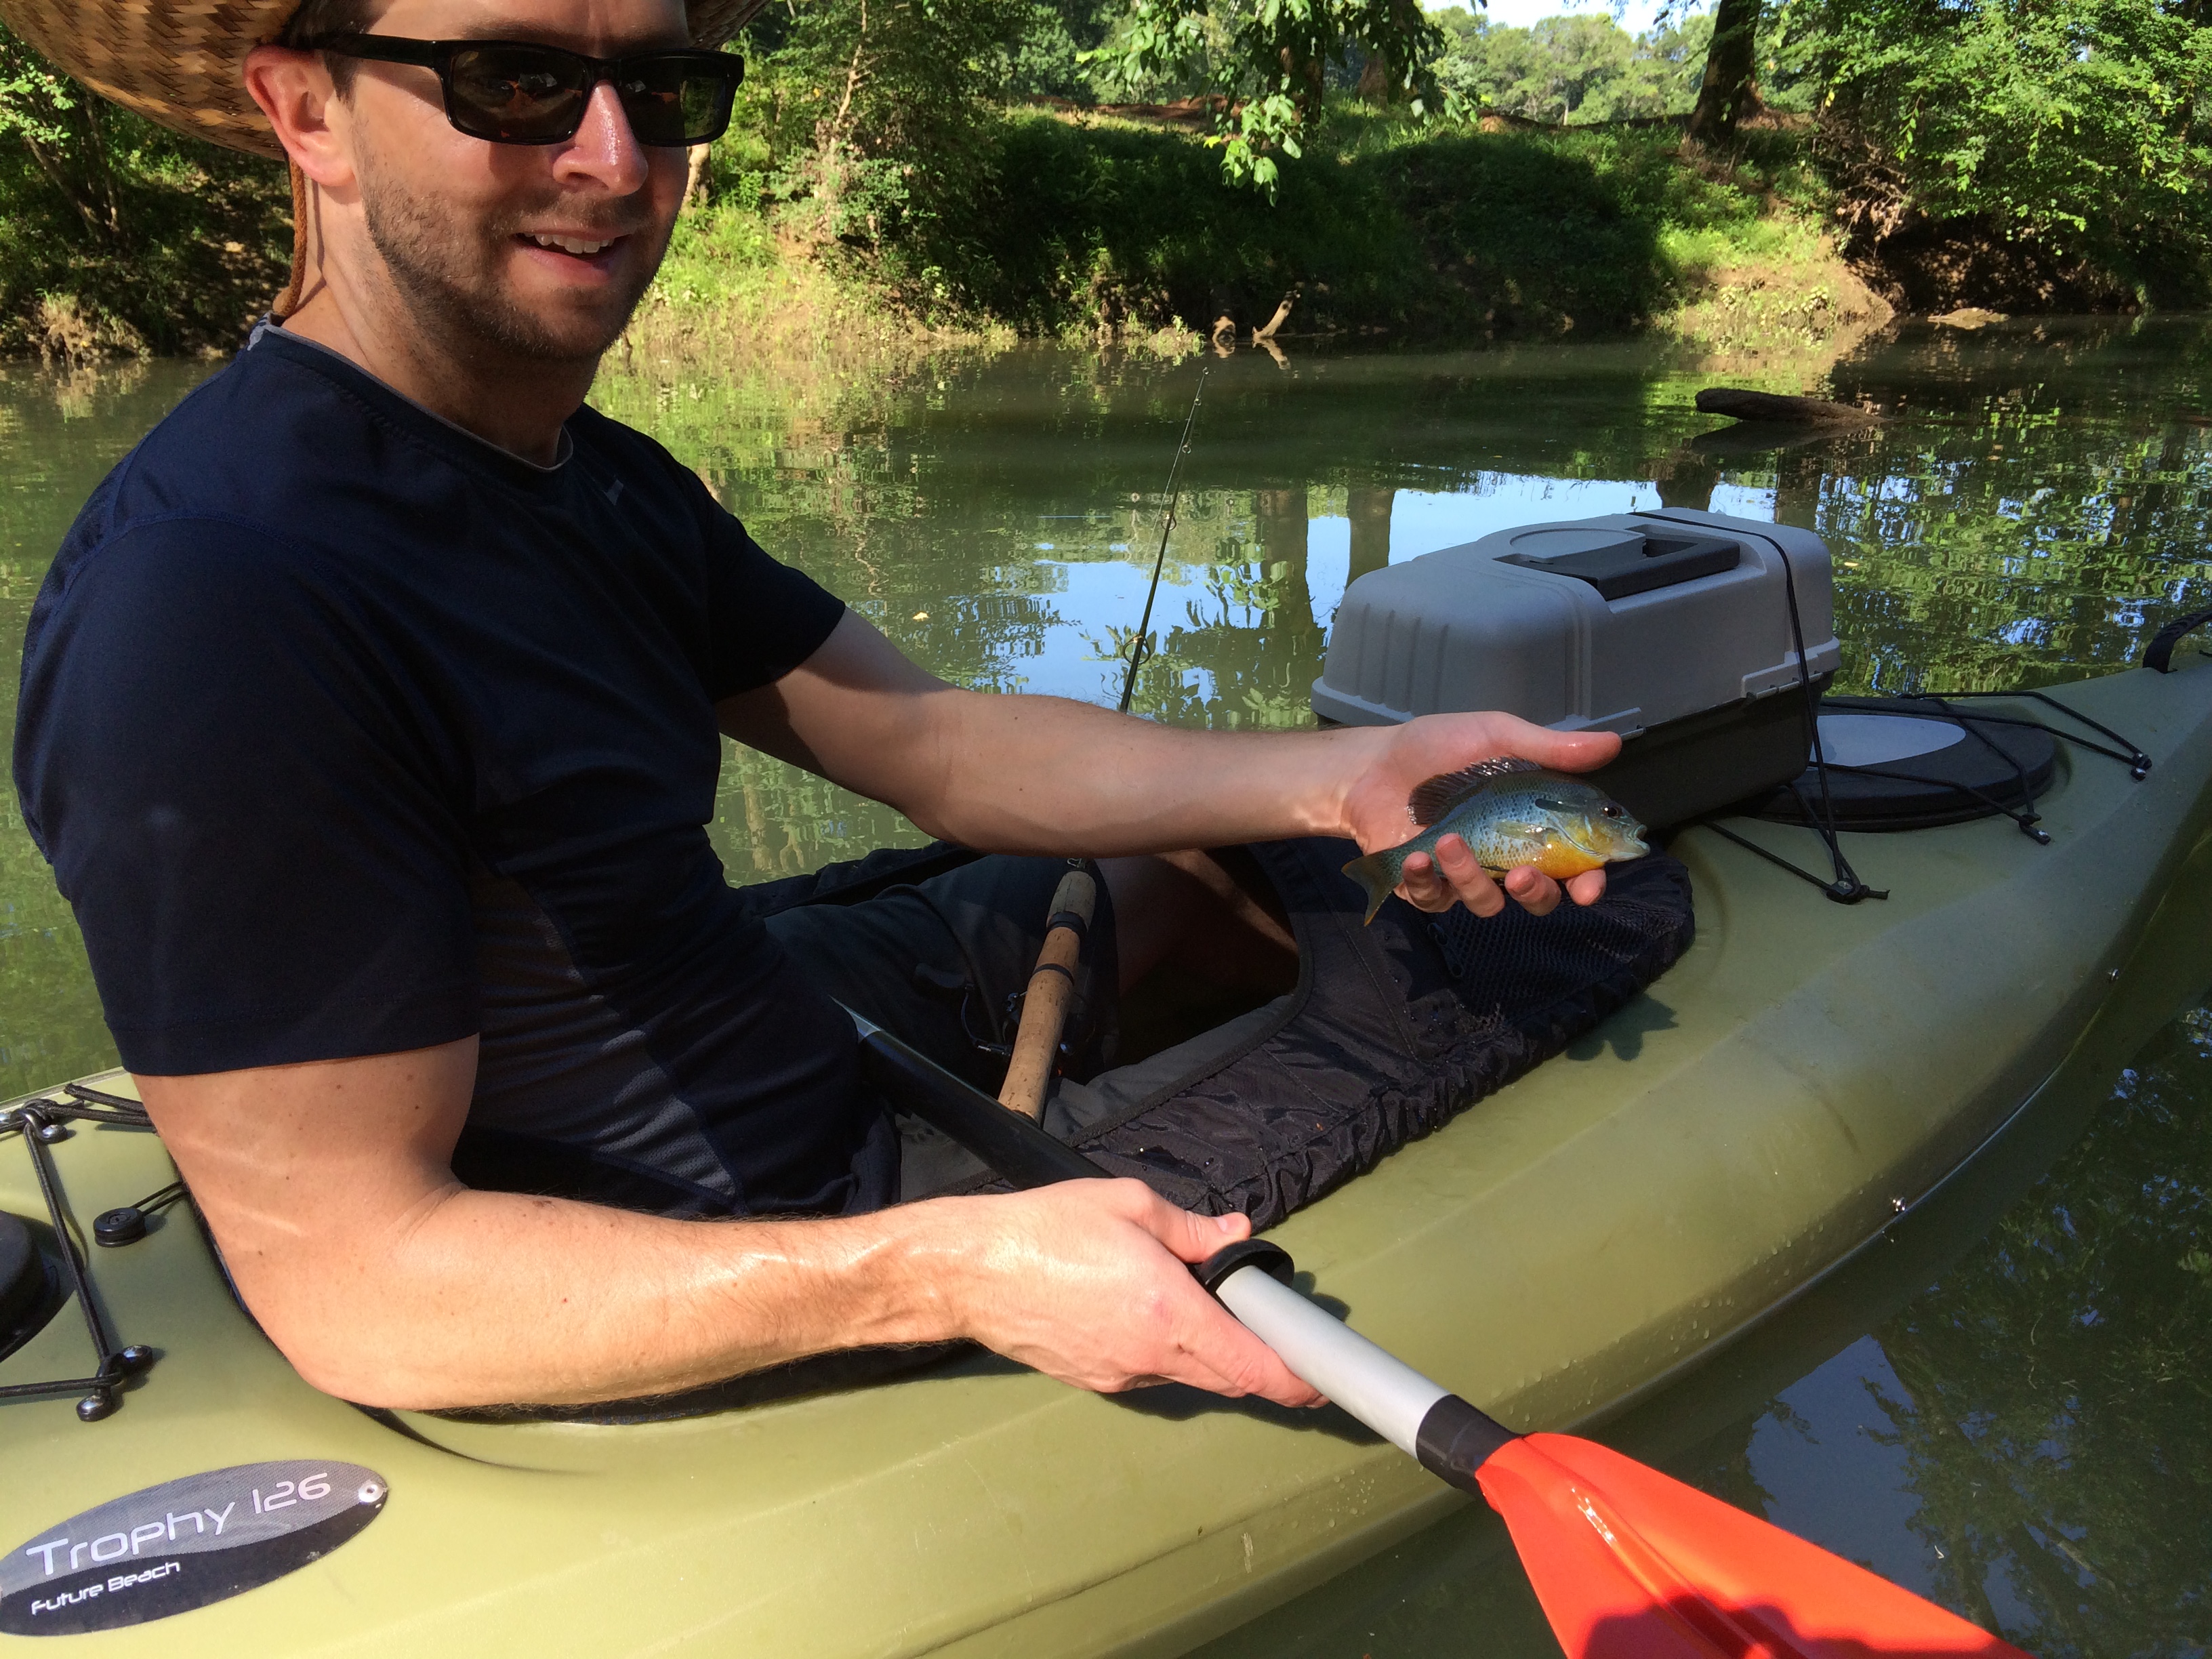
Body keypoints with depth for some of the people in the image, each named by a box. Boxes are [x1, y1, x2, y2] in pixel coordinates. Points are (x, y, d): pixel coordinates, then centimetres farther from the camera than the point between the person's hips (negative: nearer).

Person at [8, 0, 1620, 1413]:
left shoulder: (610, 486, 1)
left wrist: (1340, 776, -16)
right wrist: (942, 1276, -37)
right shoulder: (210, 605, -30)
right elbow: (353, 1286, -29)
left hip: (794, 1054, 9)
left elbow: (934, 742, -3)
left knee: (1192, 861, 21)